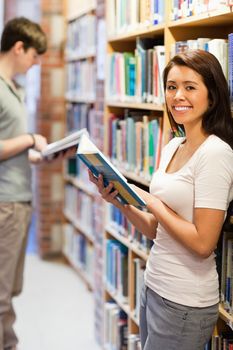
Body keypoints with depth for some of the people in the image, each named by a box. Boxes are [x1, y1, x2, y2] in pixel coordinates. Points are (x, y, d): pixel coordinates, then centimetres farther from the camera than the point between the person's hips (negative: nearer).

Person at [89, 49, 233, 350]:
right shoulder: (172, 147, 7)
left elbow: (203, 244, -22)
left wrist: (150, 200, -16)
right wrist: (119, 201, -2)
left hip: (185, 302, -8)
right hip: (154, 287, 8)